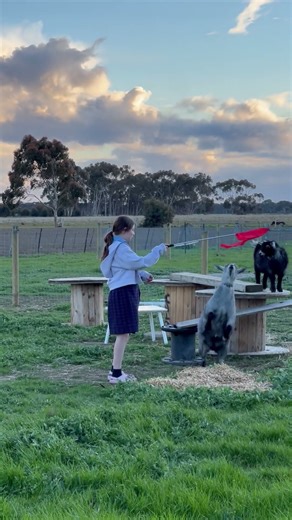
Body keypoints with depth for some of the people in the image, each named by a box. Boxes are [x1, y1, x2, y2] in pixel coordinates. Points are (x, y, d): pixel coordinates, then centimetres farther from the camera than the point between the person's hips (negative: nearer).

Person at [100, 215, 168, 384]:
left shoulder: (116, 247, 19)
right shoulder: (121, 248, -14)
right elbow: (140, 262, -18)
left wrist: (142, 276, 11)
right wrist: (158, 250, -9)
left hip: (124, 293, 11)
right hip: (123, 294, -11)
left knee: (124, 334, 14)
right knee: (123, 334, -9)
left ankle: (116, 371, 19)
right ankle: (116, 374, -7)